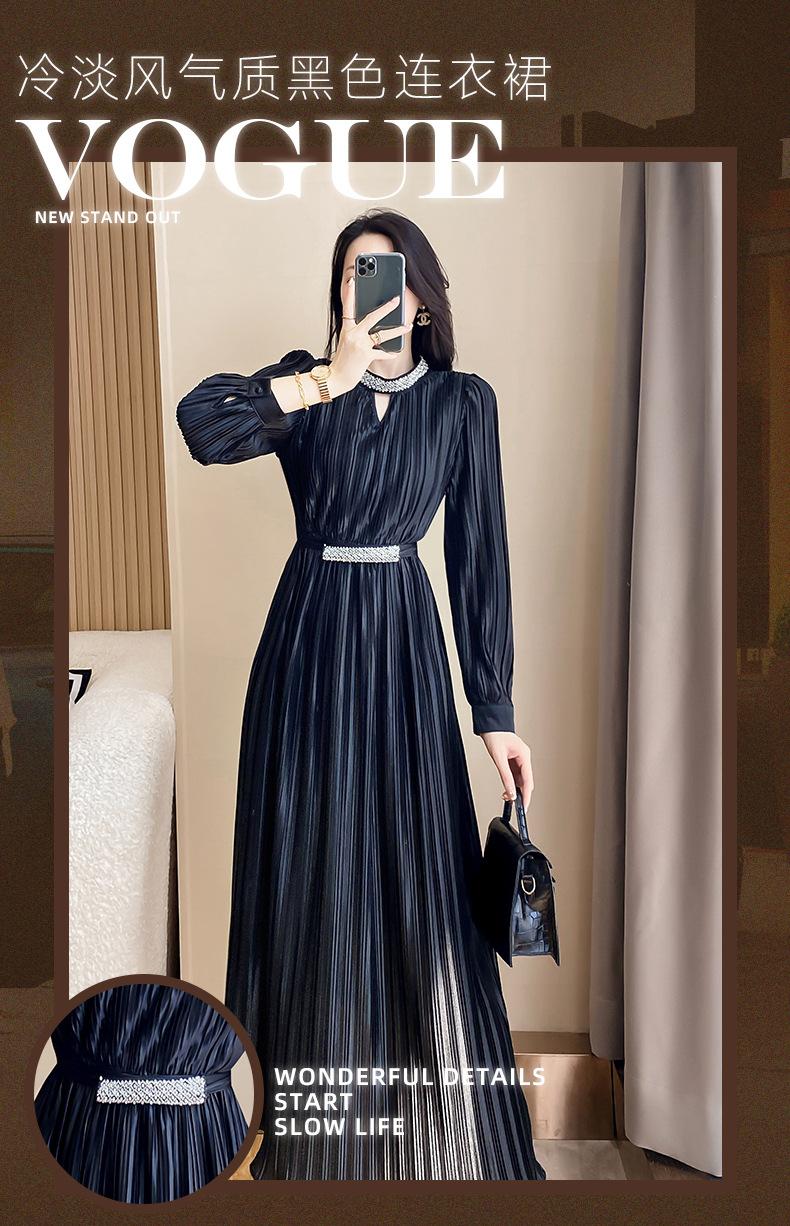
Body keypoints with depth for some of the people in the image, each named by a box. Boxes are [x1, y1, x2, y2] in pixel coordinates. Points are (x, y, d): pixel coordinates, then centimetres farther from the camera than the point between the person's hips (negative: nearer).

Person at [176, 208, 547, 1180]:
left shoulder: (463, 401, 3)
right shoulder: (303, 382, 3)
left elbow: (479, 555, 0)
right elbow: (199, 420, -17)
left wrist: (495, 711, -3)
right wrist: (328, 381, -22)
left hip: (403, 643, 0)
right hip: (307, 640, 1)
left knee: (419, 883, 1)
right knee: (309, 877, 7)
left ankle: (445, 1146, 21)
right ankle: (306, 1137, 27)